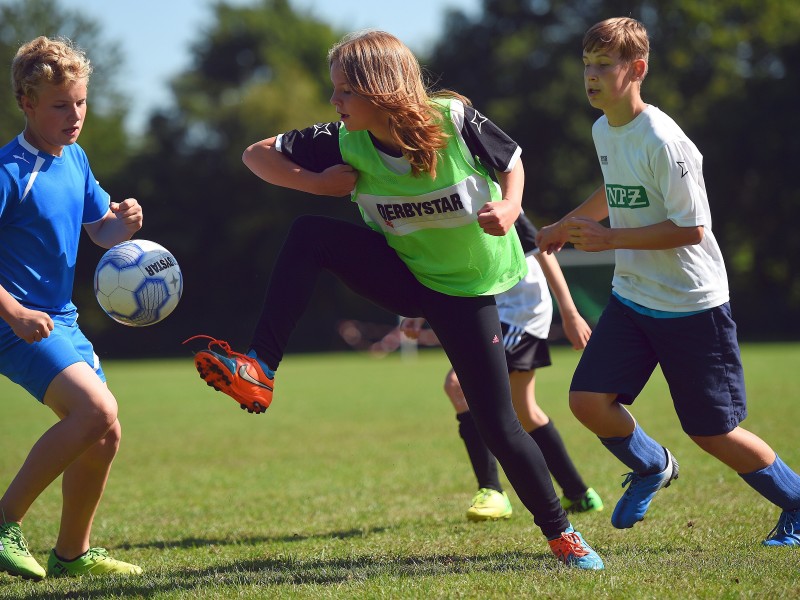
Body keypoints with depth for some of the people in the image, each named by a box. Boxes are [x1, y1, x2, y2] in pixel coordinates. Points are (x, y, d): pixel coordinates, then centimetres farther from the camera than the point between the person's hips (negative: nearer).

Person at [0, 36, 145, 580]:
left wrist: (123, 223, -4)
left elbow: (101, 230, 20)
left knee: (104, 436, 10)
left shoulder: (75, 158, 10)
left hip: (62, 320, 9)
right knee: (95, 411, -26)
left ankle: (73, 553, 26)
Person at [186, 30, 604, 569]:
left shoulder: (454, 120, -23)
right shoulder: (347, 143, -16)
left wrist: (509, 208, -25)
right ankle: (259, 371, -26)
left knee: (497, 424, -6)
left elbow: (512, 162, -4)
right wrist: (317, 182, -24)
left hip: (469, 291, -2)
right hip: (403, 277, 3)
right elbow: (258, 153, -8)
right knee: (310, 234, -24)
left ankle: (560, 532, 16)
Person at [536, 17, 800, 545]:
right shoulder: (603, 131, 4)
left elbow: (691, 228, -22)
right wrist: (568, 225, 22)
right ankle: (652, 467, 22)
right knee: (588, 400, -8)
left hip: (692, 305, -7)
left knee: (714, 433, -1)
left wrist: (608, 239, -23)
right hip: (632, 299, 7)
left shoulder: (664, 142, -22)